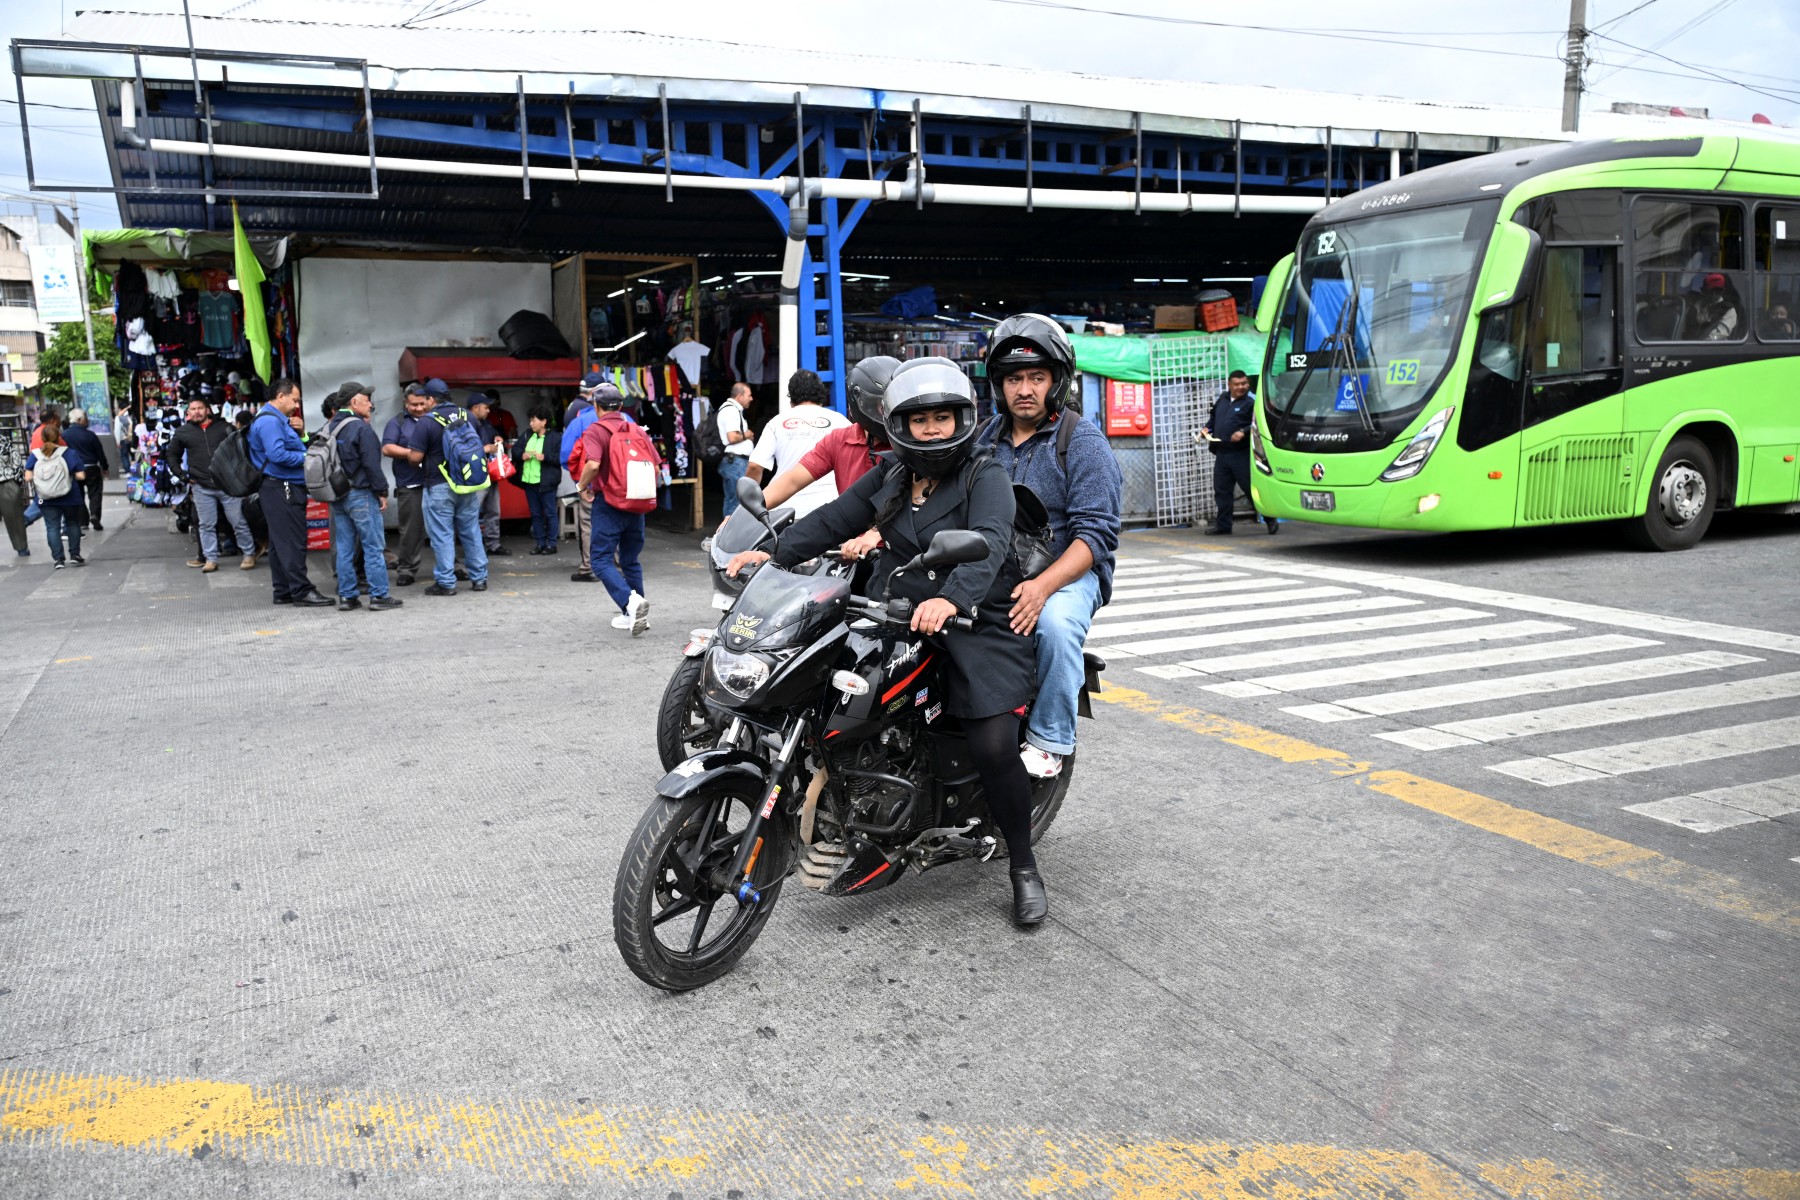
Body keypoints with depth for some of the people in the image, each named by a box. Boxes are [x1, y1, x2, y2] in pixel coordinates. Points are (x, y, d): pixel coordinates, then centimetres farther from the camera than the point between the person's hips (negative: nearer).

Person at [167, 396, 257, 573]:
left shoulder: (223, 428, 4)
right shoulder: (182, 432, 7)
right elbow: (172, 454, 18)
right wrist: (181, 475, 7)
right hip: (201, 487, 1)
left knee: (239, 522, 1)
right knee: (206, 525, 6)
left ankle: (249, 554, 11)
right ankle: (211, 558, 12)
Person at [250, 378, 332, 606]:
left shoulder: (277, 419, 20)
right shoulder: (269, 421, -14)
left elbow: (288, 448, 24)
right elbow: (277, 455, -24)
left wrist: (299, 431, 6)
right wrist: (306, 457, -13)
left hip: (283, 489, 11)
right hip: (281, 489, -11)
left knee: (281, 542, 13)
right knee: (293, 541, -9)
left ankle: (283, 591, 18)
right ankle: (301, 590, -8)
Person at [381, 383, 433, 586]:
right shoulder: (398, 423, 9)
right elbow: (387, 449, -1)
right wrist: (411, 453, -13)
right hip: (410, 485, -1)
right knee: (411, 529, -1)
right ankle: (406, 568, 7)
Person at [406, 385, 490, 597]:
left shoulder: (426, 423, -12)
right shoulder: (467, 416, 5)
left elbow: (416, 456, -14)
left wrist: (409, 452, 9)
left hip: (439, 486, -5)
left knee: (442, 535, 1)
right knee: (471, 531, 12)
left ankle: (445, 583, 3)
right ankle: (479, 578, 16)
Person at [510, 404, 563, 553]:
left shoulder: (554, 438, -8)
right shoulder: (526, 435, 12)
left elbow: (561, 457, -13)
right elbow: (515, 448, 17)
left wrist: (544, 457, -20)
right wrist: (521, 455, -3)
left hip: (546, 482, -7)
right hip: (529, 481, 7)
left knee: (550, 513, 1)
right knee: (535, 514, 13)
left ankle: (551, 544, 8)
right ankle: (539, 543, 21)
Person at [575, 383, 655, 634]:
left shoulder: (595, 430, -8)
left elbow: (593, 464, -24)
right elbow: (655, 464, 8)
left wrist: (582, 486, -7)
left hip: (608, 502, -6)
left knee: (601, 559, -3)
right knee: (631, 559, 16)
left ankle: (630, 601, -25)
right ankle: (636, 614, 18)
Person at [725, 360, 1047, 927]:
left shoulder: (986, 480, -5)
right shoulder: (887, 480, 15)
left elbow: (989, 542, -24)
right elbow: (833, 519, 9)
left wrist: (951, 599, -43)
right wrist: (774, 553, -7)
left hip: (974, 622, -5)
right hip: (896, 621, 6)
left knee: (993, 747, -19)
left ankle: (1024, 867, 4)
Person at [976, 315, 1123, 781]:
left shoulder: (1083, 441, -4)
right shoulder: (987, 437, 13)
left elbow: (1095, 534, -12)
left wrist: (1043, 586, -28)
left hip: (1068, 571, -4)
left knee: (1055, 622, -35)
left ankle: (1049, 740, -14)